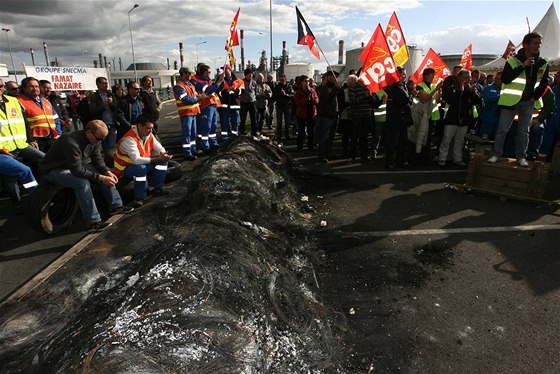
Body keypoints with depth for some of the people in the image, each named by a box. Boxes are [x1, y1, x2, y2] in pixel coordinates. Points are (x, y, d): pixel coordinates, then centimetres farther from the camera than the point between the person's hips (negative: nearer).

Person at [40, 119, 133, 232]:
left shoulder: (95, 140, -8)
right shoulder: (71, 142, -34)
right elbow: (77, 171, -35)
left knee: (106, 175, -4)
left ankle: (116, 206, 4)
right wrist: (101, 178, -36)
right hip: (54, 170, -8)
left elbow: (97, 159, 0)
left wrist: (107, 172, -19)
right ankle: (93, 222, -31)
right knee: (83, 182, -34)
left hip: (77, 165, 9)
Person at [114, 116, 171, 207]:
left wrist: (163, 154, -27)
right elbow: (137, 160, -36)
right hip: (124, 170, -8)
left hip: (142, 164, 8)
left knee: (163, 161, -6)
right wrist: (157, 159, -36)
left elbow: (160, 148, -1)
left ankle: (157, 189, -5)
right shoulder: (129, 139, -28)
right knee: (141, 168, -38)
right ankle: (139, 199, -26)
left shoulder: (149, 135, -4)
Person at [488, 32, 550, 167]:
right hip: (510, 100, -3)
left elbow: (544, 82, 16)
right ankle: (496, 154, 7)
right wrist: (522, 66, -22)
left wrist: (536, 96, 6)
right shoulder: (513, 60, -6)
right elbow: (505, 79, -17)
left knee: (524, 131, 8)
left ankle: (521, 157, 15)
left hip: (528, 102, 4)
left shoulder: (542, 63, 6)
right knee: (502, 129, -2)